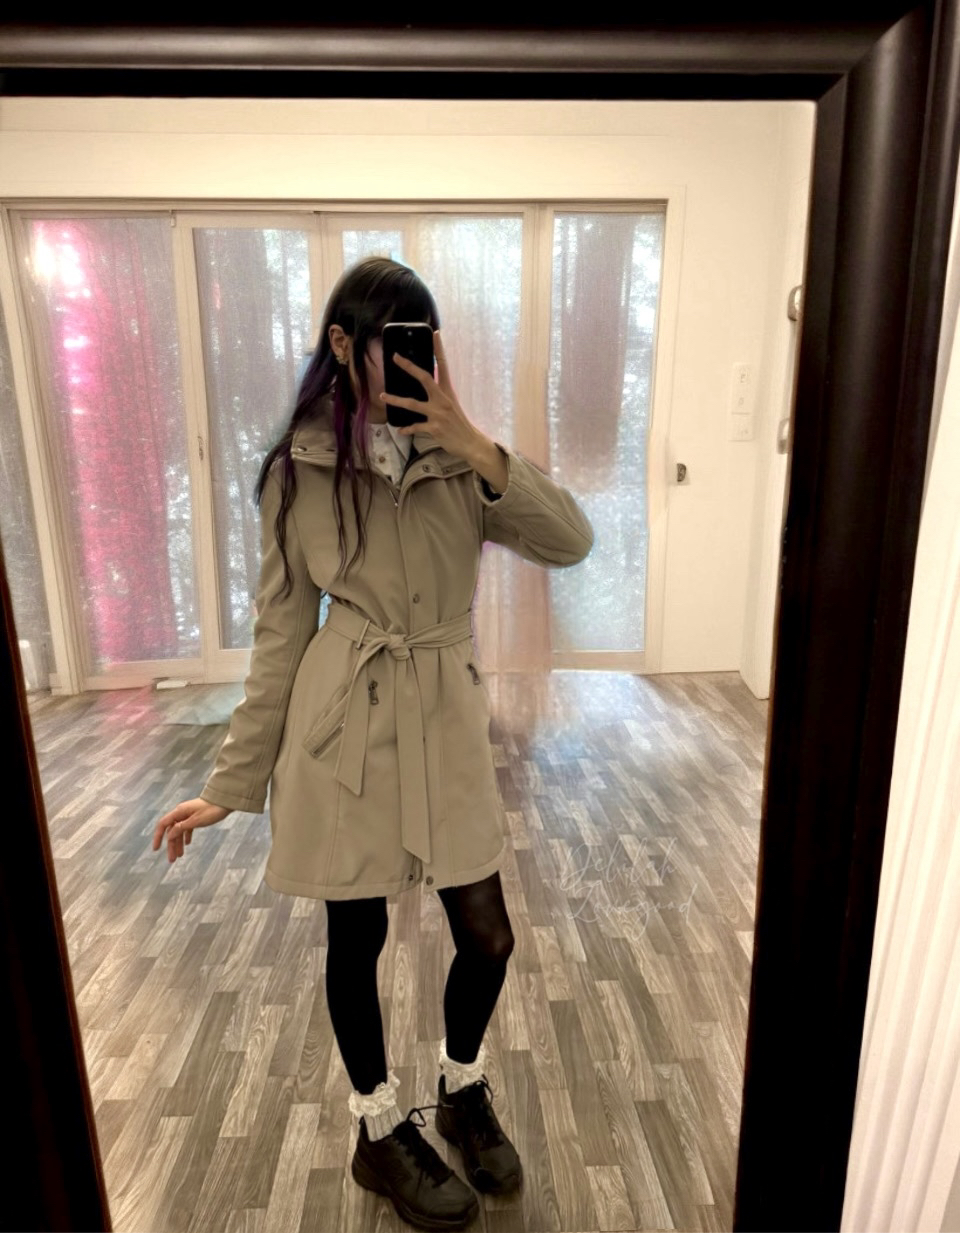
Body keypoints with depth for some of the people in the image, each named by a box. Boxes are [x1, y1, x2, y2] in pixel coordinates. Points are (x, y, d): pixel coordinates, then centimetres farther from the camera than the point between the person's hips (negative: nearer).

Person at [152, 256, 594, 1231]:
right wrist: (233, 782, 1)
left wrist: (473, 443, -21)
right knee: (355, 937, 14)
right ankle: (380, 1131, 42)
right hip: (339, 730, -2)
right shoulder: (298, 471, -3)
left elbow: (569, 543, -11)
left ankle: (462, 1088, 43)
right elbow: (279, 633, 0)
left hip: (445, 725, 3)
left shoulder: (459, 461, 2)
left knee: (488, 936, 10)